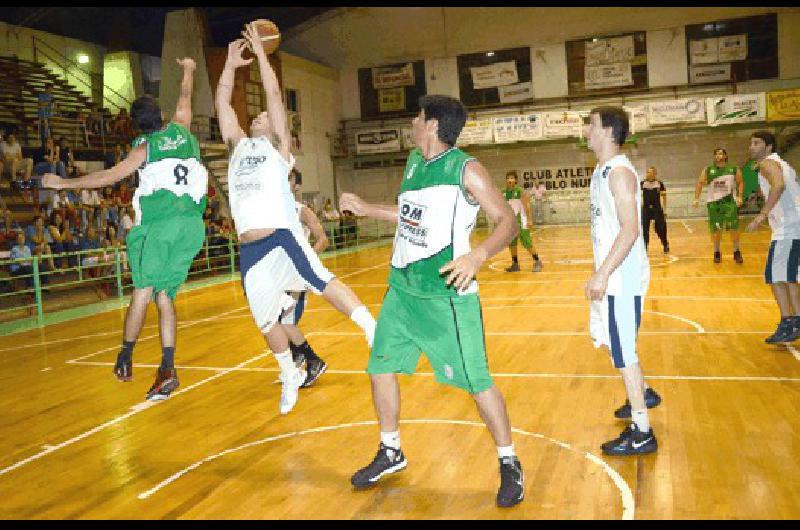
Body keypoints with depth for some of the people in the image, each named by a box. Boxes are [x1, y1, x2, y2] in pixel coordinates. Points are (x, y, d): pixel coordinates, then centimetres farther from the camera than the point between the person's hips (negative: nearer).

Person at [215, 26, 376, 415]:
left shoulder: (278, 147, 8)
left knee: (324, 283, -26)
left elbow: (274, 94, 1)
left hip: (282, 239, -5)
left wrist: (260, 53, 4)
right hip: (250, 250, 5)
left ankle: (374, 332, -25)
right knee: (266, 322, 12)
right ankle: (290, 377, 31)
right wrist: (231, 63, 18)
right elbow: (222, 103, 17)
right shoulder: (238, 146, 21)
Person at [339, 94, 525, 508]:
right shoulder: (413, 162, 10)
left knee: (475, 380, -4)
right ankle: (390, 453, 32)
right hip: (402, 287, 8)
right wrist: (366, 209, 27)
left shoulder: (465, 169, -13)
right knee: (380, 366, 12)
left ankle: (509, 465, 16)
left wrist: (478, 256, -35)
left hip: (445, 292, -8)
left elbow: (508, 221, -18)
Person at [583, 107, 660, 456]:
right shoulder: (602, 172, 13)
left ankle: (642, 434, 7)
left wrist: (603, 274, -26)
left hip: (623, 279, -10)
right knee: (615, 343, 23)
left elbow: (630, 229, -24)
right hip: (610, 278, 10)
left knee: (623, 352, -3)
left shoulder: (619, 172, -17)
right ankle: (644, 395, 42)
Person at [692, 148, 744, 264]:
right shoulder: (708, 170, 1)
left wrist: (739, 197, -5)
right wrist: (697, 199, -6)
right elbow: (699, 183, 4)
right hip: (714, 202, 1)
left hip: (730, 202, -1)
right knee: (716, 229, 5)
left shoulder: (734, 169, 0)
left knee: (734, 228, -2)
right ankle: (717, 252, 19)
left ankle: (736, 252, 11)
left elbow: (740, 183, 8)